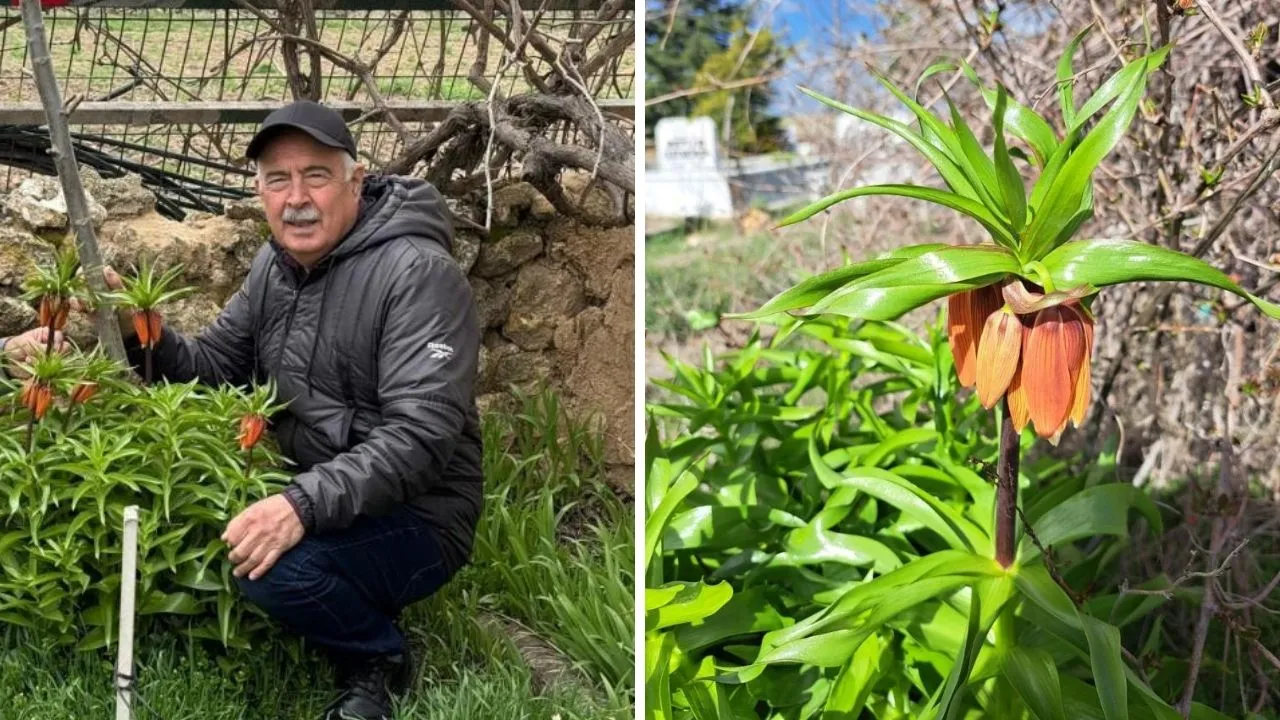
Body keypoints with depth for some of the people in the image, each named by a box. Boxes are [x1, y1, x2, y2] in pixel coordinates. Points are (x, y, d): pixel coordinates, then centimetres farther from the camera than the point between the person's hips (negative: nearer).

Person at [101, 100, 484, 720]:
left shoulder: (419, 273, -20)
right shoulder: (276, 263, 6)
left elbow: (419, 435, -27)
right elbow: (217, 365, 11)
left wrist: (305, 505, -38)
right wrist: (139, 333, -9)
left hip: (412, 516, -8)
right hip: (303, 493, 8)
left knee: (277, 566, -31)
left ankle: (377, 658, -1)